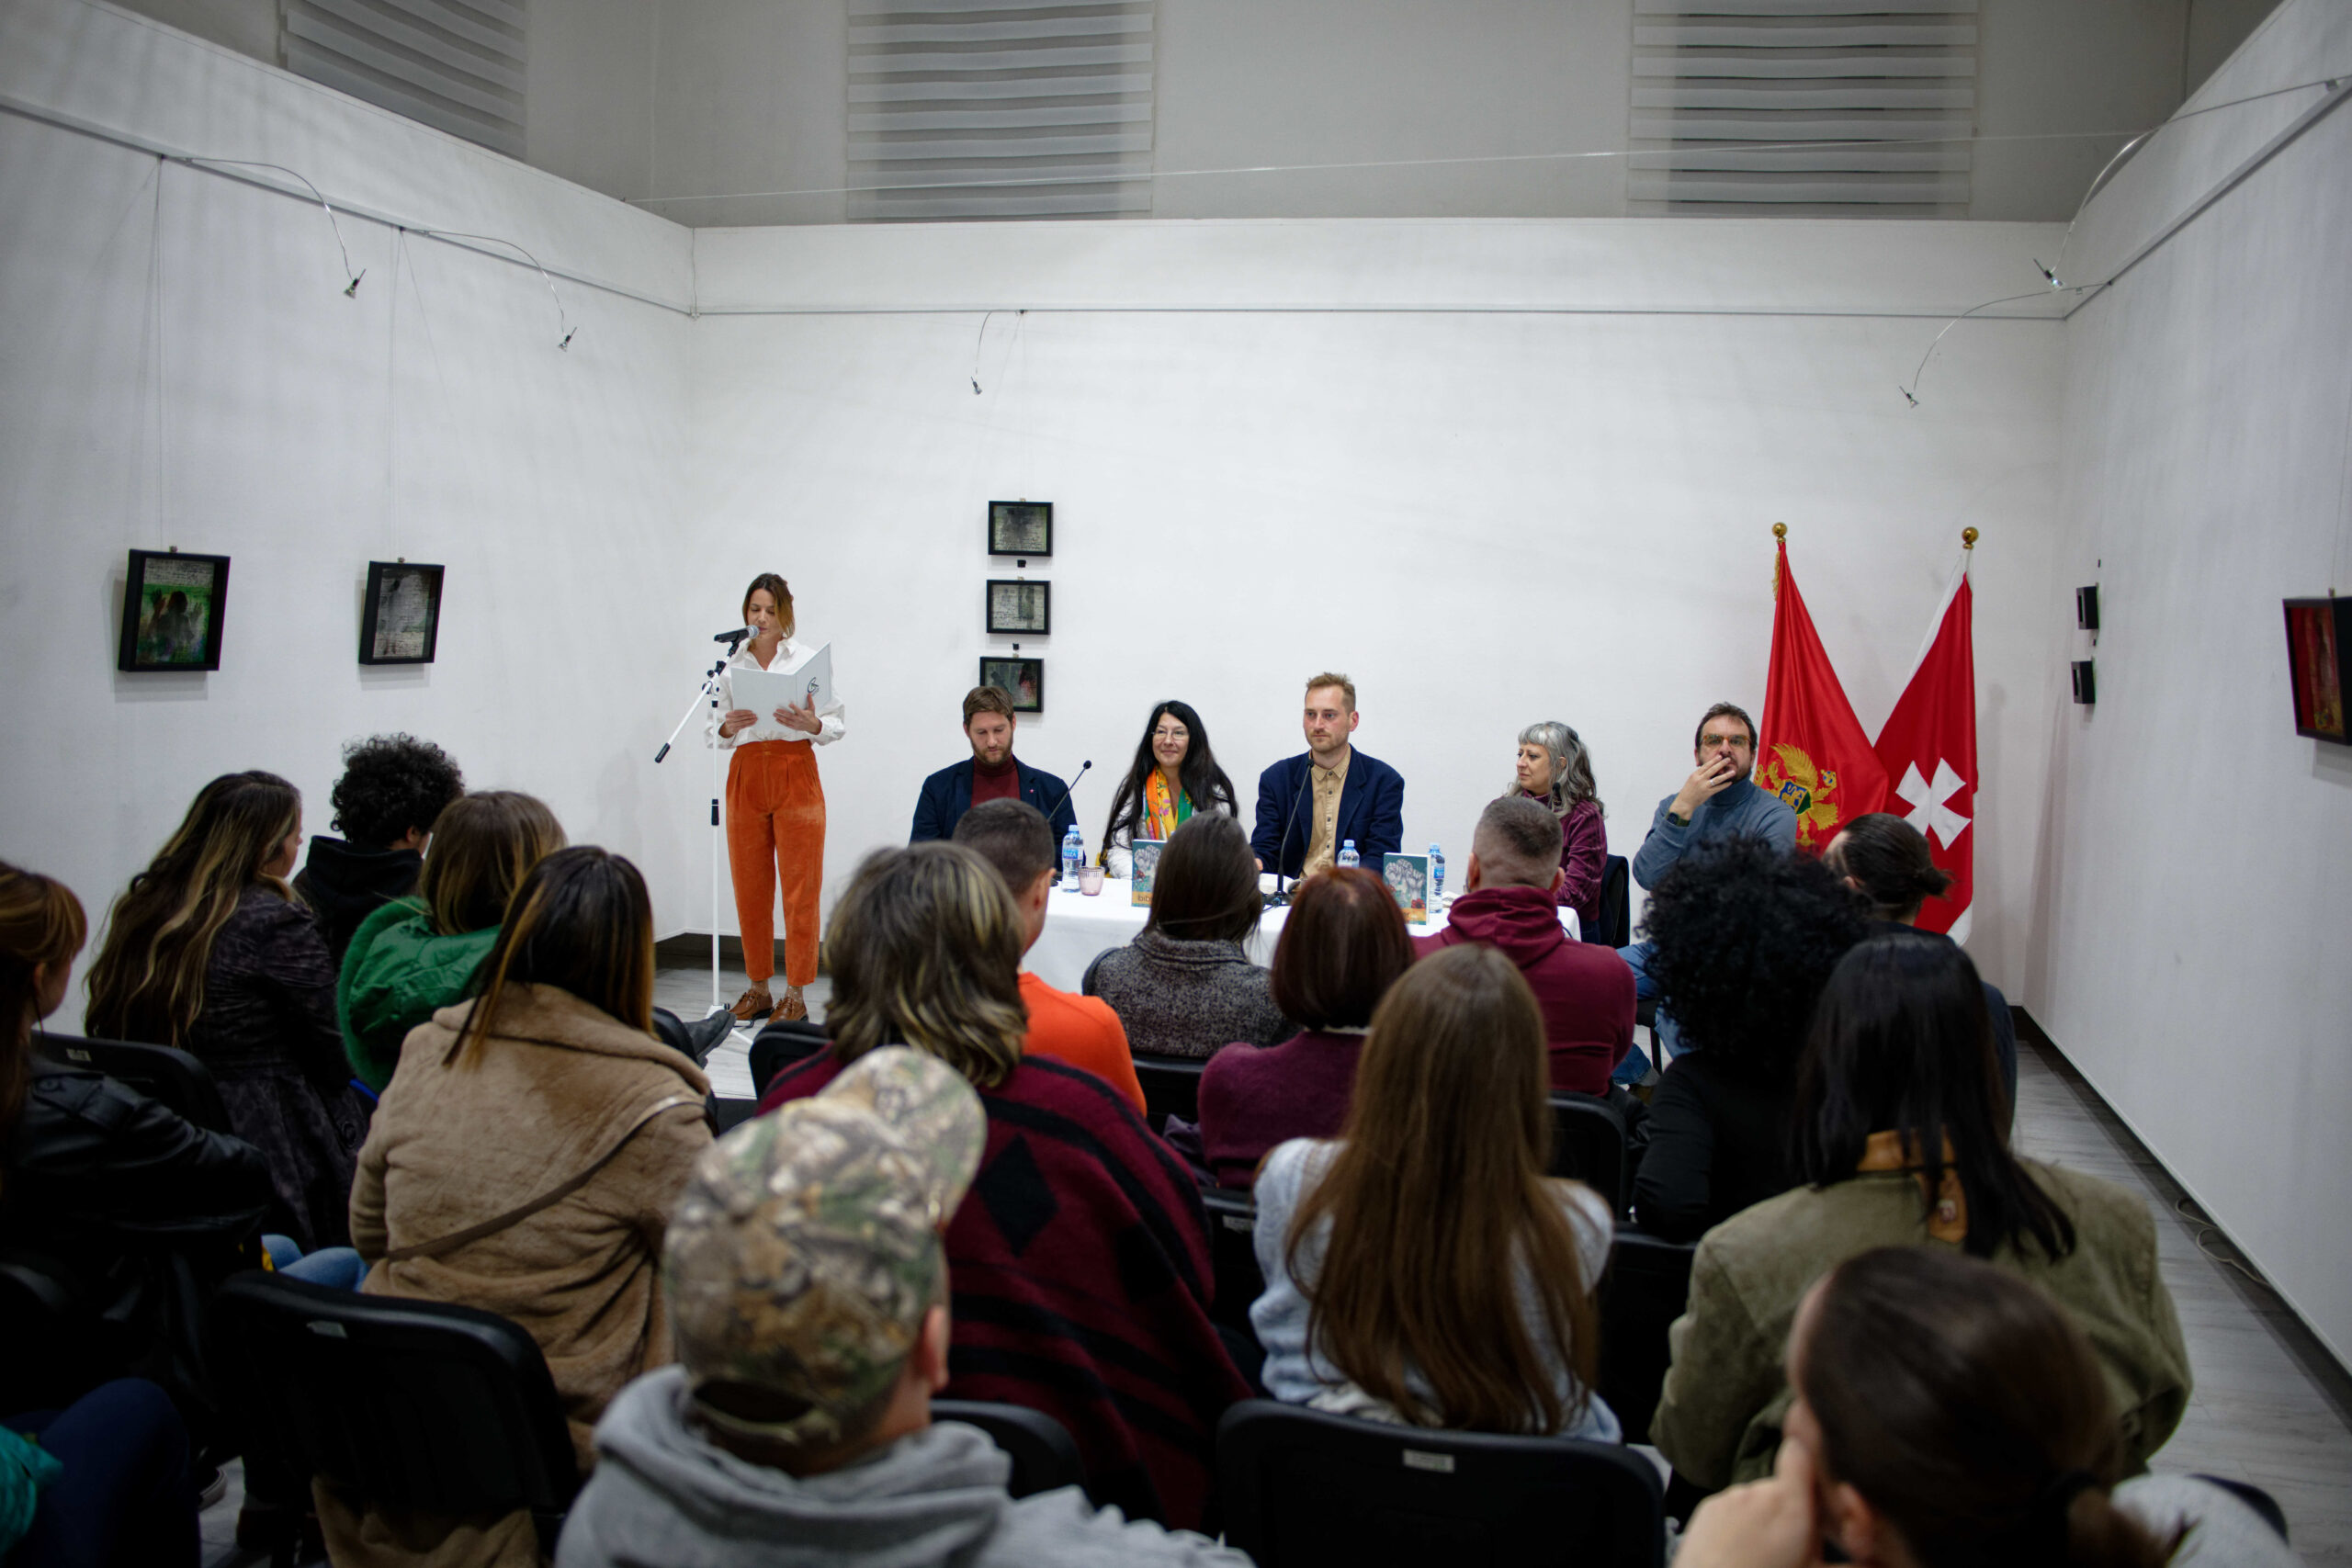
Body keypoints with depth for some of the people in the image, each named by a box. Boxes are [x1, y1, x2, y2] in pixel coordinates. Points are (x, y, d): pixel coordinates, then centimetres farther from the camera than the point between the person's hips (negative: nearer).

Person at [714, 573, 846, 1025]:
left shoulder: (808, 659, 2)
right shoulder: (732, 664, 10)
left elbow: (839, 725, 2)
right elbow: (717, 736, 13)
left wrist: (812, 724, -18)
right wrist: (728, 727, -9)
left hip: (796, 774, -3)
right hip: (746, 775, 3)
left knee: (799, 887, -3)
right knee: (749, 886, 5)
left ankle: (795, 995, 3)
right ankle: (758, 988, 16)